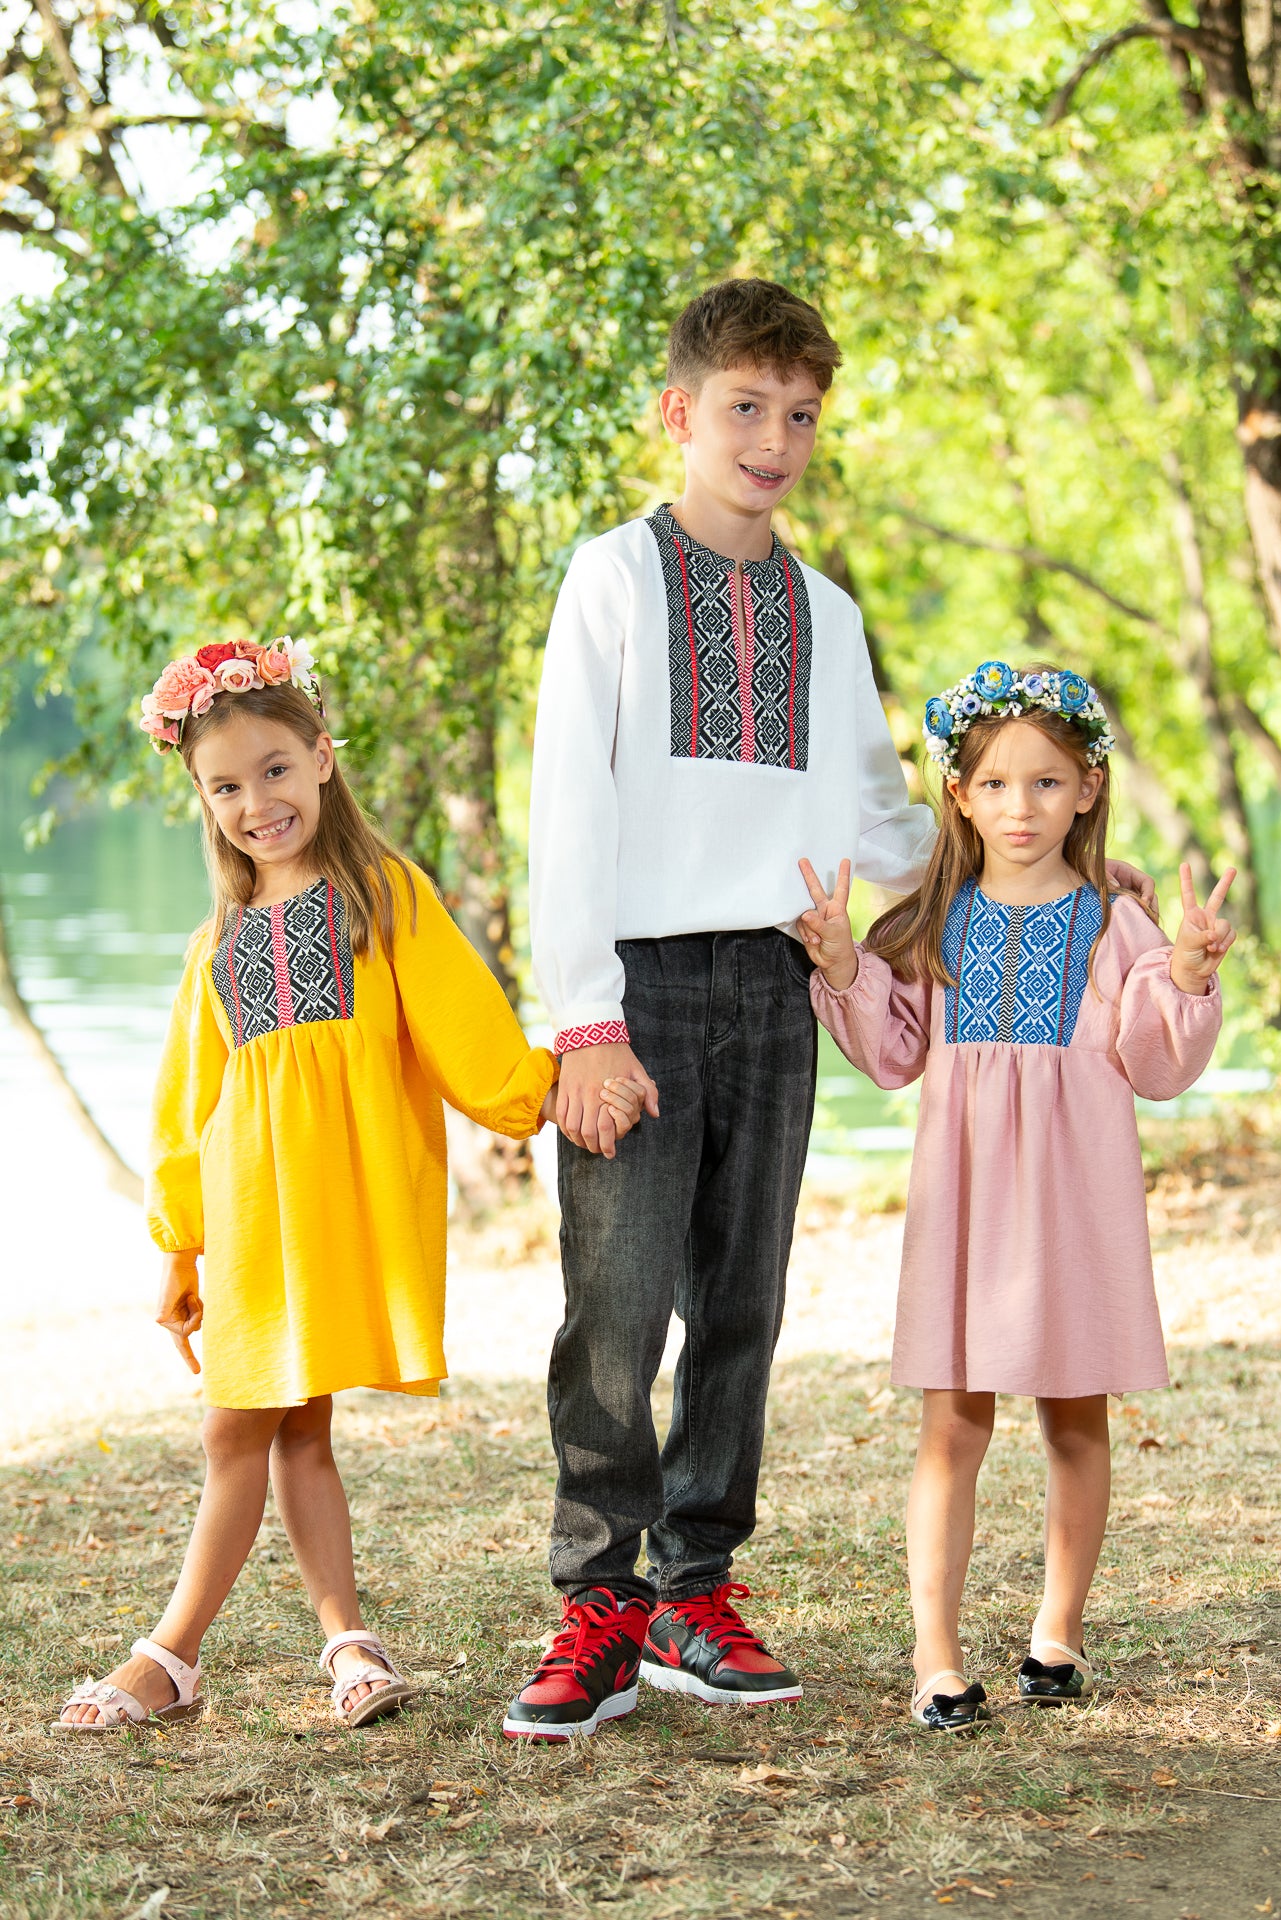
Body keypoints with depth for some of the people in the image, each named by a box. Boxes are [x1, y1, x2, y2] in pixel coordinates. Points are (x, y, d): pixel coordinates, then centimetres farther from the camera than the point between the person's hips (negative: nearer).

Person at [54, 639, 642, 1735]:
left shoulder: (385, 895, 7)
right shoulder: (223, 940, 19)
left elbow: (463, 1026, -1)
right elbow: (189, 1107, 22)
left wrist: (547, 1092, -16)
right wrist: (181, 1248, 21)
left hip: (349, 1186, -5)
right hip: (250, 1202, 5)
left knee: (248, 1433, -6)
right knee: (283, 1428, 2)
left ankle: (173, 1656, 0)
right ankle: (348, 1641, 9)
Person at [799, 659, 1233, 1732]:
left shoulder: (1111, 924, 2)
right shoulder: (933, 925, 7)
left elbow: (1157, 1070, -1)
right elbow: (894, 1057, 9)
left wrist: (1188, 978, -16)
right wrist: (843, 968, -3)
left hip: (1076, 1197, 0)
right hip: (964, 1192, 1)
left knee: (1076, 1424, 9)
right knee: (952, 1429, -4)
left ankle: (1060, 1635, 24)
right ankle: (937, 1660, -2)